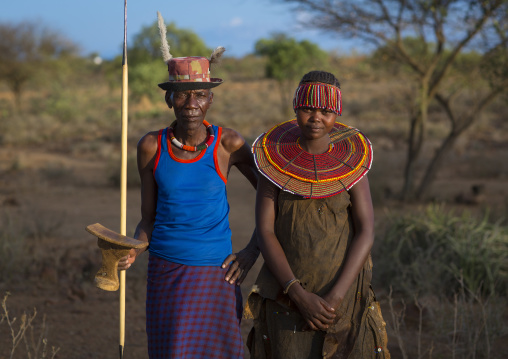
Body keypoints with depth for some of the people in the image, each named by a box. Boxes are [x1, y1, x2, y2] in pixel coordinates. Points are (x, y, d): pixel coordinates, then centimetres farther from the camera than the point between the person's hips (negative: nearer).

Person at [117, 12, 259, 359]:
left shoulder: (228, 143, -7)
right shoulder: (151, 146, -2)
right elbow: (148, 219, 4)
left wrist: (253, 250, -5)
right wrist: (132, 251, -15)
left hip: (215, 278, -2)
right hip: (165, 277, 2)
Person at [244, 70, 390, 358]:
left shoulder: (350, 161, -4)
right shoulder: (275, 159, -5)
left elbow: (366, 232, -9)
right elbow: (264, 232, -9)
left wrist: (336, 297, -20)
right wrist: (300, 296, -18)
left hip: (342, 292, 0)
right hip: (288, 294, 0)